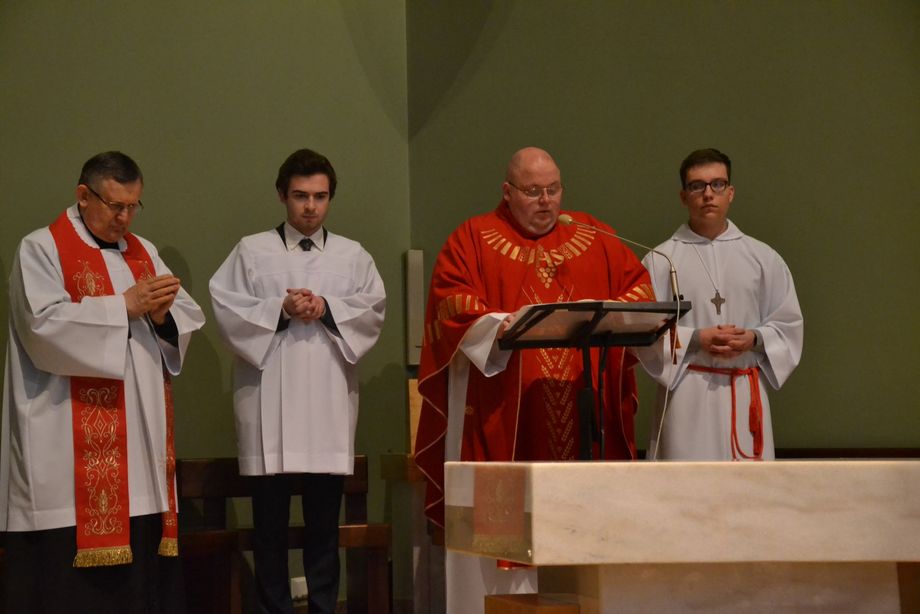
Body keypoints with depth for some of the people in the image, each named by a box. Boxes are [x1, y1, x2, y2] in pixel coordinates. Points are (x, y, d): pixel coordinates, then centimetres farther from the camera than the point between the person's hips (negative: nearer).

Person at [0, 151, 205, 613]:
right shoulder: (42, 249, -1)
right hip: (72, 445, -6)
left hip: (141, 435, 6)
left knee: (140, 561, 2)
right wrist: (125, 306, -15)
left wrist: (162, 316, -10)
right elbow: (45, 324, -16)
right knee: (71, 571, -9)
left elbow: (187, 320, 12)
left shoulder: (143, 253, 18)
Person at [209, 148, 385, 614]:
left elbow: (373, 311, 2)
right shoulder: (251, 251, 6)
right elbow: (226, 309, -3)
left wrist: (327, 309, -12)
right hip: (269, 397, -1)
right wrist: (280, 309, -13)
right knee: (271, 515, 4)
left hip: (329, 399, 2)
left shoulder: (353, 255, 11)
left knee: (324, 518, 7)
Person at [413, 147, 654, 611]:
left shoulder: (593, 237, 17)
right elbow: (450, 303, -5)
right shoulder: (474, 238, 6)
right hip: (502, 419, -3)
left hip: (586, 412, 3)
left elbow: (637, 284, 13)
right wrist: (498, 326, -22)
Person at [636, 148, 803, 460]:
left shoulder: (762, 257, 9)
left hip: (746, 391, 3)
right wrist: (696, 339, -14)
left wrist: (754, 339, -7)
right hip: (686, 391, -2)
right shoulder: (660, 261, 1)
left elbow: (789, 322, 12)